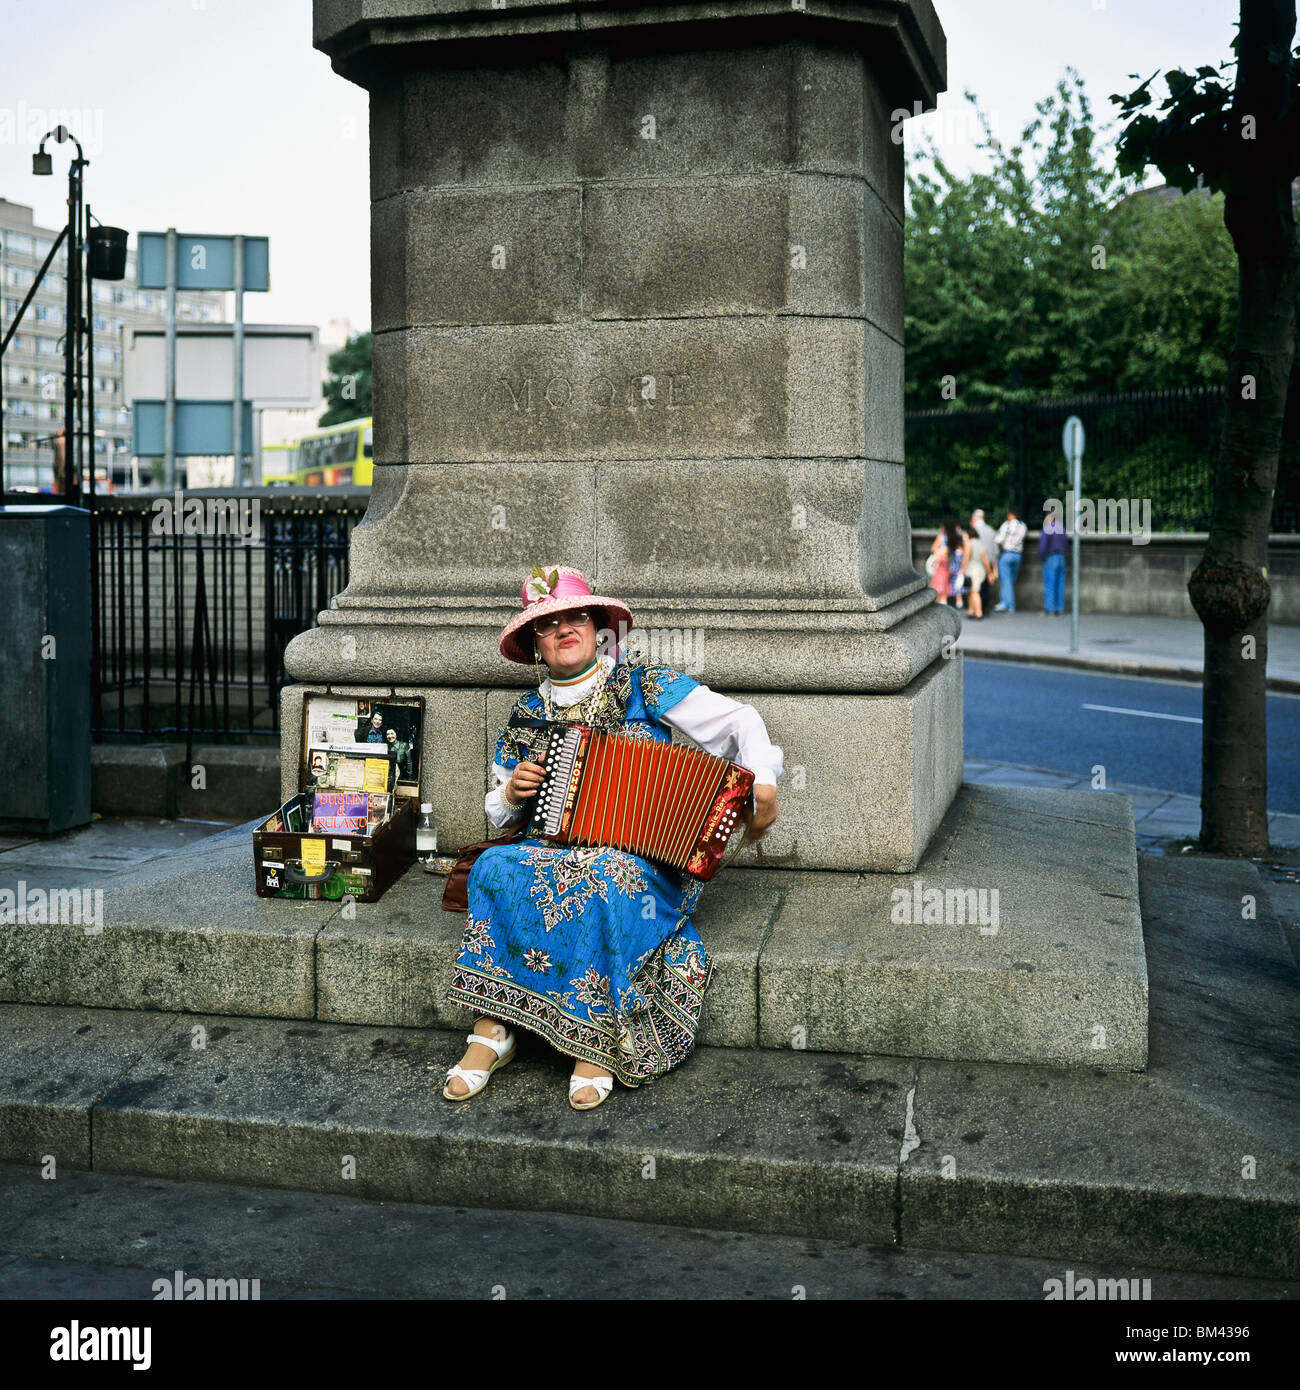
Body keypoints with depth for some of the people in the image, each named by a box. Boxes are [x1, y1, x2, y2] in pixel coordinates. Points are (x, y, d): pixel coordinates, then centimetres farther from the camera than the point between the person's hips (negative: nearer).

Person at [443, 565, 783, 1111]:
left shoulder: (645, 687, 3)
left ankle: (597, 1040, -29)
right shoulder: (527, 716, 14)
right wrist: (512, 793, 0)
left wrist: (762, 782, -17)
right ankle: (492, 1031, -25)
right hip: (558, 845, 4)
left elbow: (738, 719, 0)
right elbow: (498, 811, 24)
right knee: (497, 867, -27)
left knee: (605, 877, -38)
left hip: (648, 851, -3)